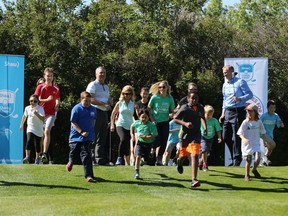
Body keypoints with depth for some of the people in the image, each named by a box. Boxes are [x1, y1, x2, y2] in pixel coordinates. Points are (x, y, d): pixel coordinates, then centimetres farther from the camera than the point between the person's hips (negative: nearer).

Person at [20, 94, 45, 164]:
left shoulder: (40, 109, -13)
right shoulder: (27, 108, 2)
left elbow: (42, 118, -25)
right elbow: (24, 116, 21)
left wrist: (37, 114, -40)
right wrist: (22, 124, 27)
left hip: (38, 130, -2)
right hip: (30, 129, 2)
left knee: (37, 144, 6)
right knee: (29, 141, -20)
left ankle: (37, 158, 23)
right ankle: (27, 157, -22)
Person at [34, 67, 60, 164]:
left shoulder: (56, 89, 9)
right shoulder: (40, 87, -1)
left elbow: (58, 100, 24)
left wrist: (57, 105, 2)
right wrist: (47, 100, -20)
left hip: (51, 113, 0)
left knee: (47, 131, -18)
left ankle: (45, 154, -25)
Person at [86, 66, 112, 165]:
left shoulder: (106, 87, 21)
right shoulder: (93, 85, -5)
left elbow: (109, 99, 25)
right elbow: (91, 99, -16)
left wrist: (109, 104, 1)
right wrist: (104, 104, -19)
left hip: (104, 113, 8)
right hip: (96, 112, -8)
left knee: (103, 137, 9)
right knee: (93, 137, -8)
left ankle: (101, 159, 14)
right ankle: (91, 158, -7)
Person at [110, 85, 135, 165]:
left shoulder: (133, 104, 3)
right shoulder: (119, 103, 5)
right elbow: (113, 114, 15)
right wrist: (112, 124, 11)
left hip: (129, 126, 1)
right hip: (120, 125, -1)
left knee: (128, 145, 2)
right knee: (123, 139, -28)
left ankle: (127, 162, 18)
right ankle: (120, 158, -19)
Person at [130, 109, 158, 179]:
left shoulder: (151, 125, -18)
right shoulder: (137, 123, -5)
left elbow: (154, 135, -19)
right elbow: (132, 126, 19)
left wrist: (146, 137, -30)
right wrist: (132, 134, 11)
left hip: (148, 143, -1)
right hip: (140, 142, 1)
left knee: (146, 159, 13)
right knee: (138, 156, -19)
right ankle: (137, 172, -15)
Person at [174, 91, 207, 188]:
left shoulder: (200, 108, 1)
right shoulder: (184, 108, -11)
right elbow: (175, 119, -5)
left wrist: (205, 127, 2)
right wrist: (185, 123, -21)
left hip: (196, 135, 1)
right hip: (185, 134, -1)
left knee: (195, 155, -17)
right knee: (183, 154, 17)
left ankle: (194, 180, -24)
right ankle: (179, 162, 59)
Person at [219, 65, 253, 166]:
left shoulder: (240, 82, -4)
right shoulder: (225, 85, 17)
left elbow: (250, 94, -8)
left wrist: (240, 99, -25)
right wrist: (223, 113, 17)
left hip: (238, 111, -7)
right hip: (228, 112, 7)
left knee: (236, 137, -7)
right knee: (225, 136, 5)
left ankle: (237, 159, 0)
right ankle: (235, 156, 18)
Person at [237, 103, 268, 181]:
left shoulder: (259, 122, 1)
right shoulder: (245, 122, -7)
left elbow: (263, 133, 13)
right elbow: (240, 133, -9)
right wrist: (244, 139, -28)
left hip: (256, 143, 2)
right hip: (247, 144, -2)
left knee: (257, 159, -14)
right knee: (248, 161, -1)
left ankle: (254, 170, 16)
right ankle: (247, 175, 20)